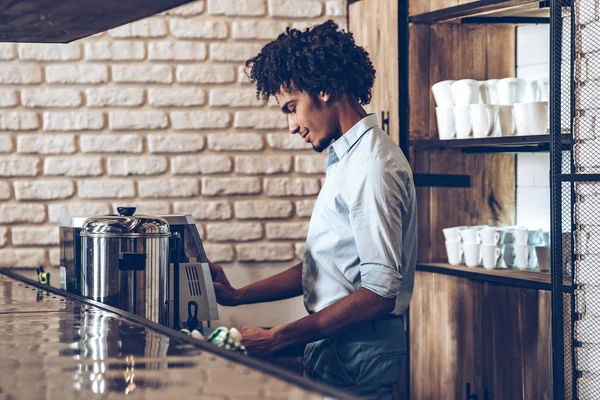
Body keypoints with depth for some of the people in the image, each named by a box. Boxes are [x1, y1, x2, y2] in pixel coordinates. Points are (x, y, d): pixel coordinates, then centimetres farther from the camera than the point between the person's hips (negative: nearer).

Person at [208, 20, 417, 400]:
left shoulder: (373, 167, -18)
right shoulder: (346, 158, 15)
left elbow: (379, 292, -24)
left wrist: (277, 338, -23)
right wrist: (238, 296, 11)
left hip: (357, 359, -9)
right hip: (332, 349, 9)